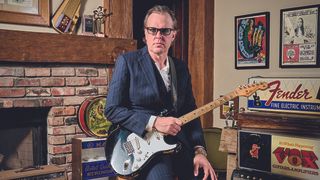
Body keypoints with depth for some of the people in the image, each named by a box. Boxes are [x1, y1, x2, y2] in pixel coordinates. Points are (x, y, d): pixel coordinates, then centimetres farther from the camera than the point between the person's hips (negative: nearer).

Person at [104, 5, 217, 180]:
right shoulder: (127, 61, -3)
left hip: (181, 144, 5)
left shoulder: (181, 68, 12)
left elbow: (191, 113, 11)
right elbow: (112, 109, -8)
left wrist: (199, 150, -3)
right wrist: (154, 122, -17)